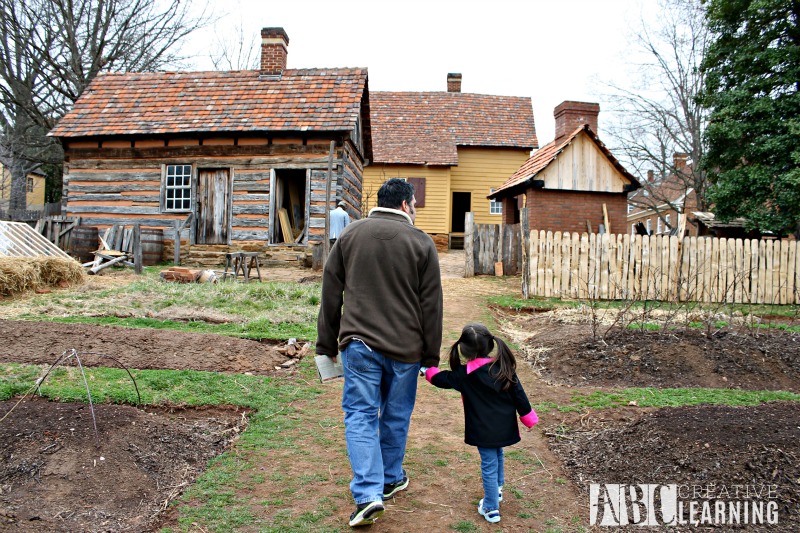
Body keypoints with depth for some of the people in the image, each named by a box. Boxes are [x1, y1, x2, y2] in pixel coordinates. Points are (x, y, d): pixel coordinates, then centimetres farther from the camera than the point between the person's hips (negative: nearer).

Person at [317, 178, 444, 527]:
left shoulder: (350, 235, 5)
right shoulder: (421, 242, -1)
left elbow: (331, 294, 7)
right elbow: (431, 305, 0)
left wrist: (328, 343, 14)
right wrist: (431, 355, 8)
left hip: (359, 342, 1)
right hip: (404, 346, 0)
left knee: (360, 414, 6)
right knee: (395, 416, 15)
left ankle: (368, 493, -3)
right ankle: (391, 480, 32)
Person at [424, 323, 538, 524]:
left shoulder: (465, 374, -14)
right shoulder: (504, 367, -7)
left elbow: (442, 379, 1)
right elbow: (518, 394, -3)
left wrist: (428, 371, 21)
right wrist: (529, 417, 9)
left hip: (483, 431, -4)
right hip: (504, 428, 4)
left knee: (489, 465, 6)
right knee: (498, 456, 27)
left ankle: (491, 509, 15)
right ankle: (497, 490, 44)